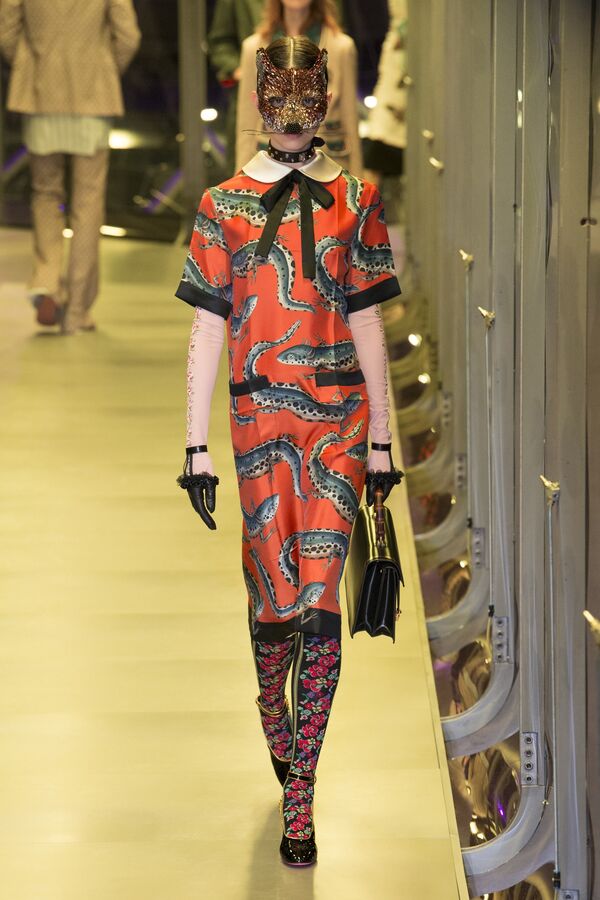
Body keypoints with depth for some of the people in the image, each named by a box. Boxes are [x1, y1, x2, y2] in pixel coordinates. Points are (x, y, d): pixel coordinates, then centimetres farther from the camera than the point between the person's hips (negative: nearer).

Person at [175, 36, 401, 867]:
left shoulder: (355, 202, 8)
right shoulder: (224, 207, 5)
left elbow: (366, 325, 10)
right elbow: (207, 332, 4)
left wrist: (381, 438, 9)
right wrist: (197, 446, 0)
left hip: (342, 416, 0)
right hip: (261, 415, 0)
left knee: (320, 599, -6)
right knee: (276, 596, 0)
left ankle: (298, 796, 0)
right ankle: (274, 703, 36)